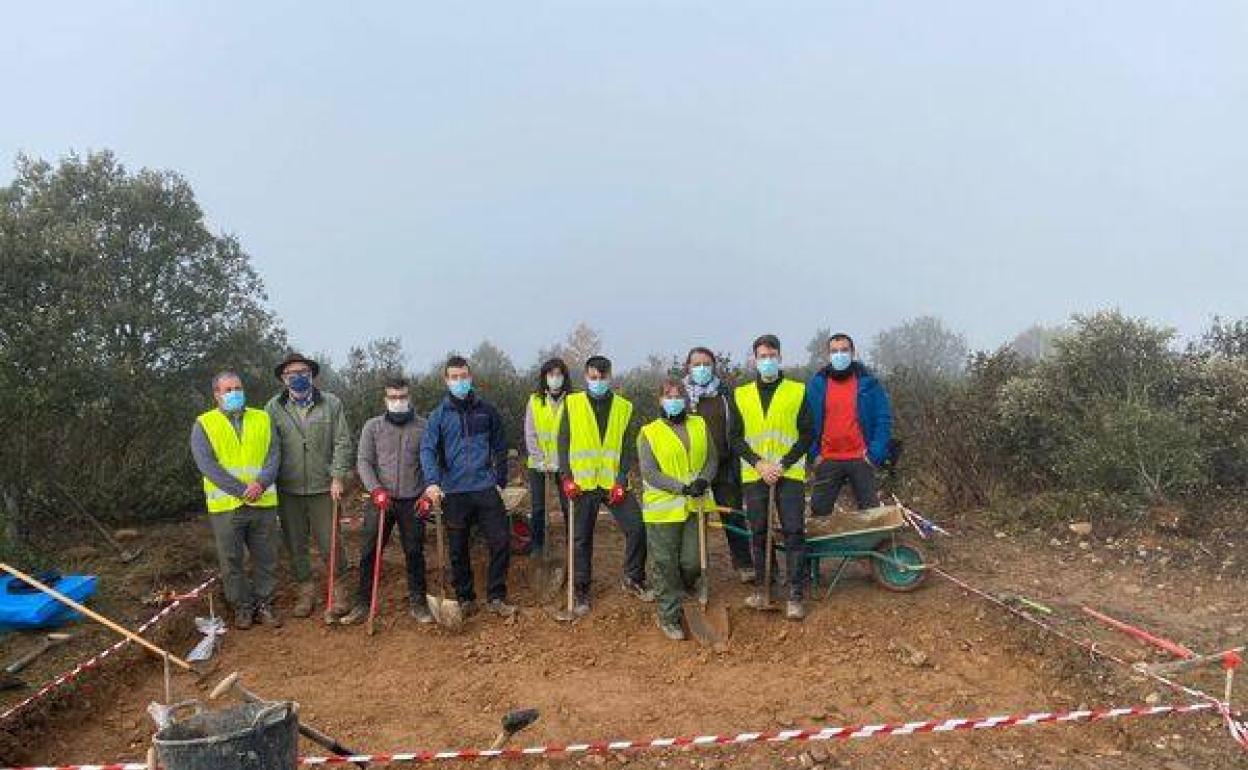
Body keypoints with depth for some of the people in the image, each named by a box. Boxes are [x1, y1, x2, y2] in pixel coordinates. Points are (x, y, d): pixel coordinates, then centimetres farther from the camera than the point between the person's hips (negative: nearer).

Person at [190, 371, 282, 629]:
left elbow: (274, 455, 2)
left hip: (263, 503, 2)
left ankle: (263, 603, 24)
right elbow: (207, 464, -10)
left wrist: (261, 483, -18)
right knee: (231, 561, 7)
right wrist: (242, 490, -17)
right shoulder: (204, 424, 1)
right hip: (225, 505, -2)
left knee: (266, 558, 9)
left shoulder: (262, 419, 9)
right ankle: (242, 607, 22)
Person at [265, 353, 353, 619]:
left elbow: (342, 443, 0)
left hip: (323, 487, -2)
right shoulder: (273, 408, 4)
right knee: (295, 545, 10)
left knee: (330, 543, 1)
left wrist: (338, 477, -8)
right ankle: (306, 590, 25)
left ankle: (340, 589, 18)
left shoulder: (331, 404, 1)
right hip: (288, 490, 2)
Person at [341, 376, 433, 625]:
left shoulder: (423, 427, 3)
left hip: (413, 501, 0)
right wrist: (376, 490, -12)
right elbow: (363, 462, 1)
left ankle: (418, 603, 17)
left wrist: (428, 493, -6)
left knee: (415, 553, 6)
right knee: (368, 552, 2)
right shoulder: (373, 426, 5)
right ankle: (362, 603, 12)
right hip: (380, 499, 0)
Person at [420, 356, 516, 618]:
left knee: (501, 542, -3)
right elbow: (427, 449, -8)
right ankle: (465, 598, 23)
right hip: (453, 491, -1)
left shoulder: (486, 410, 8)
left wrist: (500, 481, 8)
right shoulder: (439, 414, 3)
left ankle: (496, 597, 11)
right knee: (458, 549, 8)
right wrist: (432, 482, -24)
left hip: (486, 488, 1)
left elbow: (500, 447, 13)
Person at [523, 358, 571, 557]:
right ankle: (537, 547, 19)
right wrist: (540, 460, -7)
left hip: (564, 464, -1)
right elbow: (530, 434, 2)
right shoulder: (535, 401, 3)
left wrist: (558, 461, -13)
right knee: (537, 508, 5)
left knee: (568, 506, -1)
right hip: (538, 465, 2)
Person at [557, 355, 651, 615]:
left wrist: (621, 481, -8)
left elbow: (628, 447, 2)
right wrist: (567, 477, -9)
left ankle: (633, 579, 15)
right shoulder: (572, 404, 2)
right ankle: (580, 591, 20)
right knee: (582, 538, 6)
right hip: (583, 485, -1)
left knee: (637, 527, -5)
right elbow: (563, 442, 1)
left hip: (614, 484, 1)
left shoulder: (624, 407, 4)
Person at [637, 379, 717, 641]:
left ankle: (683, 590, 39)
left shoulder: (700, 426, 9)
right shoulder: (649, 433, -4)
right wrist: (683, 487, -19)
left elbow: (712, 460, 10)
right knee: (666, 565, 2)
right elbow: (650, 474, -11)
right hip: (663, 509, -3)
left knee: (692, 562, 6)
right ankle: (669, 617, 16)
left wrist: (703, 480, -11)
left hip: (694, 507, 3)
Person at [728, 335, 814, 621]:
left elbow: (807, 434, 1)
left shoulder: (797, 391, 4)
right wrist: (759, 464, -9)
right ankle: (759, 588, 20)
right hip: (754, 474, 2)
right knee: (758, 532, 8)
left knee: (794, 531, -5)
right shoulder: (741, 395, 9)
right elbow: (735, 438, 6)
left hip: (789, 472, -2)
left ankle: (796, 595, 2)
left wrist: (783, 464, -10)